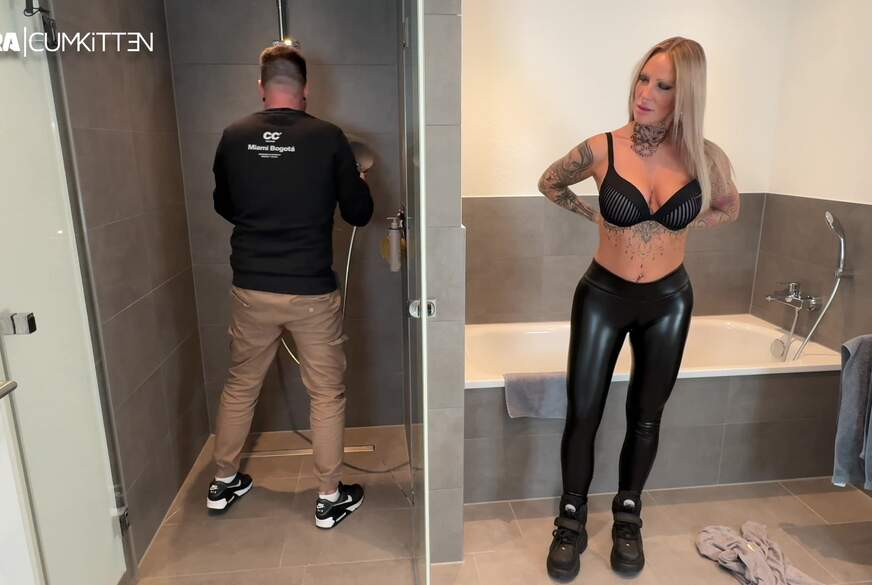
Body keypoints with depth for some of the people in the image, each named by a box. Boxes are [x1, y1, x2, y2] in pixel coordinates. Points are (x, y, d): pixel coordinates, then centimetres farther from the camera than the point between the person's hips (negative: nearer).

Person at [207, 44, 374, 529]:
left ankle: (223, 483, 38)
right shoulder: (328, 138, -9)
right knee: (327, 393, 12)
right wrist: (357, 181, 19)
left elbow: (225, 207, 14)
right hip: (312, 291, -3)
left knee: (241, 385, 21)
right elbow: (359, 213, -1)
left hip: (251, 288, 4)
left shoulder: (233, 137, 0)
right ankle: (330, 499, 24)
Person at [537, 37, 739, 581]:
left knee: (646, 414, 15)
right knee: (583, 414, 4)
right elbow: (550, 183, 6)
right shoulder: (602, 148, -14)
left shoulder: (706, 158, -10)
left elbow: (729, 208, 12)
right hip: (603, 296, -1)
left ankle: (628, 516, 37)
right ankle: (572, 520, 25)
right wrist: (597, 215, -1)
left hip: (668, 301, 2)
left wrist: (680, 224, -2)